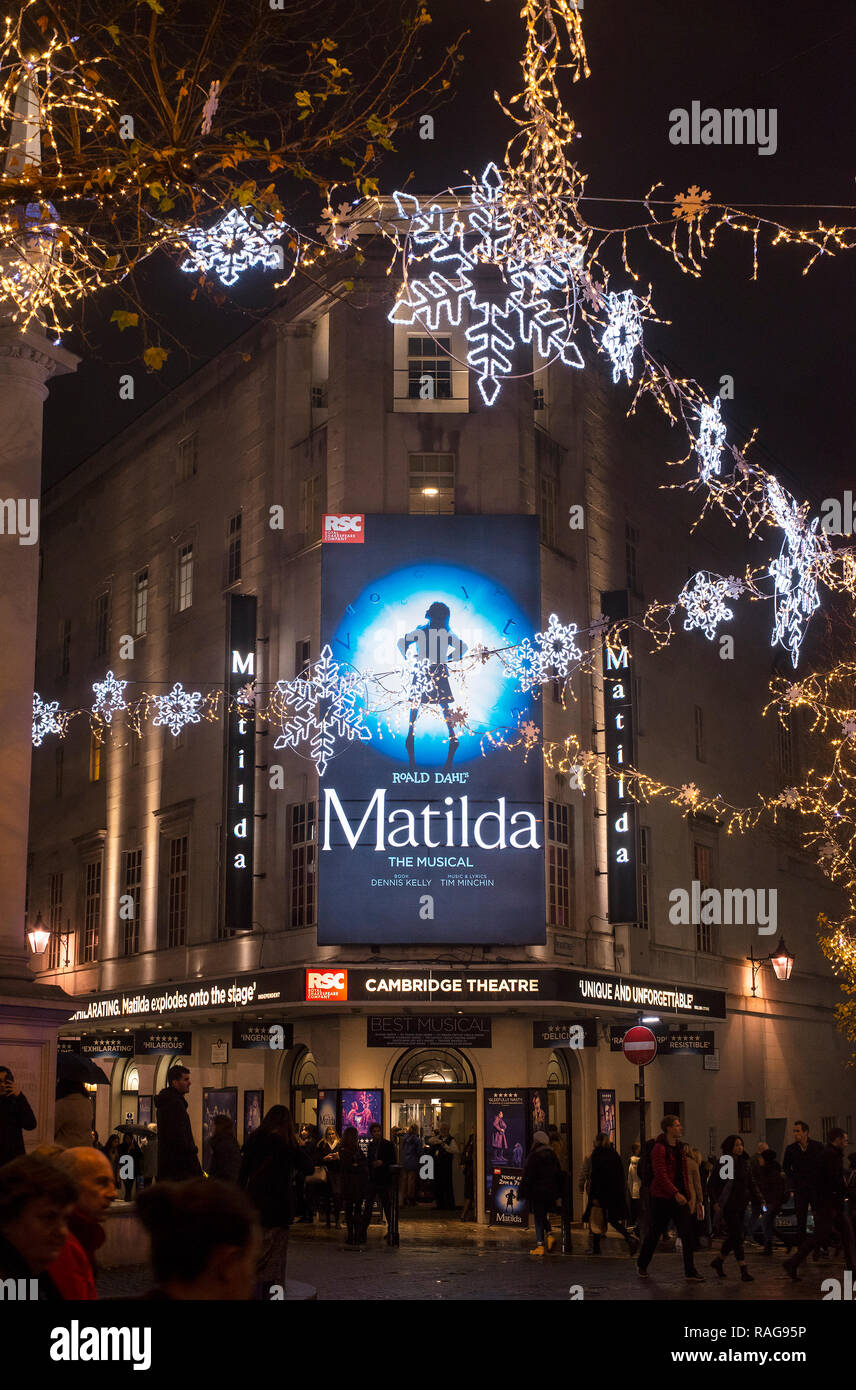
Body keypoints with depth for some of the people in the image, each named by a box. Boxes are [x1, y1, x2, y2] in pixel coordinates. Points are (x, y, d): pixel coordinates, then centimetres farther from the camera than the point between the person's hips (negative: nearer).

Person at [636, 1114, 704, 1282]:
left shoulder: (679, 1148, 11)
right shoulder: (659, 1148, -13)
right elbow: (660, 1175, -20)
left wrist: (686, 1193, 14)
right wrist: (675, 1193, -26)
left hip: (680, 1196, 7)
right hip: (662, 1197, -7)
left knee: (687, 1233, -3)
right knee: (654, 1232, 6)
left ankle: (690, 1272, -1)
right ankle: (642, 1265, 26)